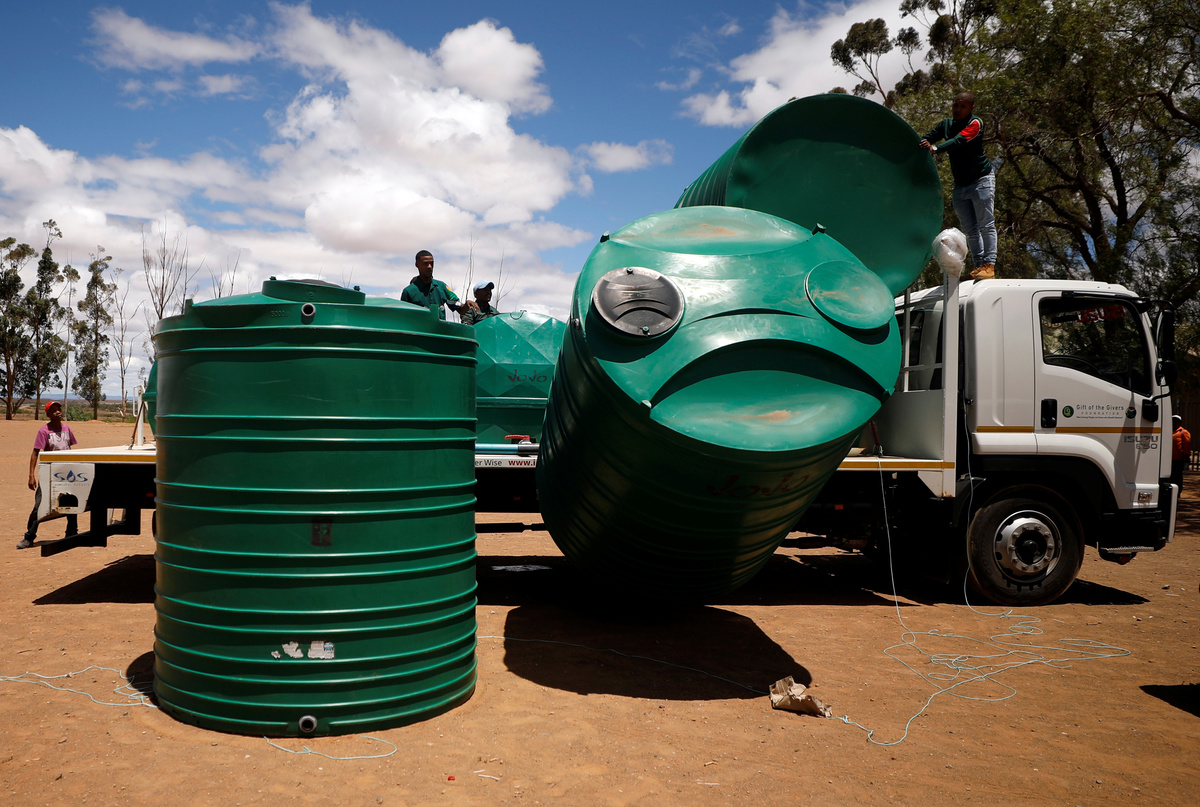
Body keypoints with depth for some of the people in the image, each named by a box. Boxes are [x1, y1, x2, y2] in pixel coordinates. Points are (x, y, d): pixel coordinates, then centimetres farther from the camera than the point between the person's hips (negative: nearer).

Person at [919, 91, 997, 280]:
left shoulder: (975, 123, -10)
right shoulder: (946, 124, 10)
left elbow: (959, 141, -29)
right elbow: (928, 138, -4)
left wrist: (935, 148, -45)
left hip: (981, 180, -6)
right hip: (960, 185, 6)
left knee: (986, 225, -7)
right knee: (970, 229, 6)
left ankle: (989, 264, -10)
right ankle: (979, 264, 9)